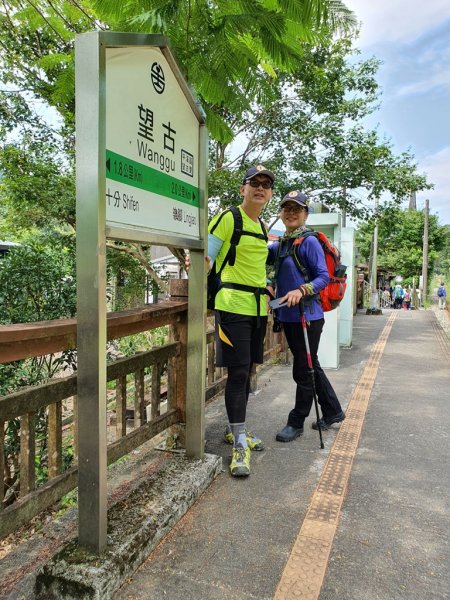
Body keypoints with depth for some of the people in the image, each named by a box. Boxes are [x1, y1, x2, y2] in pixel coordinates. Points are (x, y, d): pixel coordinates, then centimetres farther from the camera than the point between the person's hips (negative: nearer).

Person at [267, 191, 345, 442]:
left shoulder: (309, 242, -10)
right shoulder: (279, 245, 12)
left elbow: (324, 277, -14)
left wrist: (302, 290, -29)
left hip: (308, 316, -8)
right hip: (288, 316, 8)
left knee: (303, 371, 3)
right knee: (310, 367, 19)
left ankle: (296, 423, 19)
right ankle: (333, 411, 36)